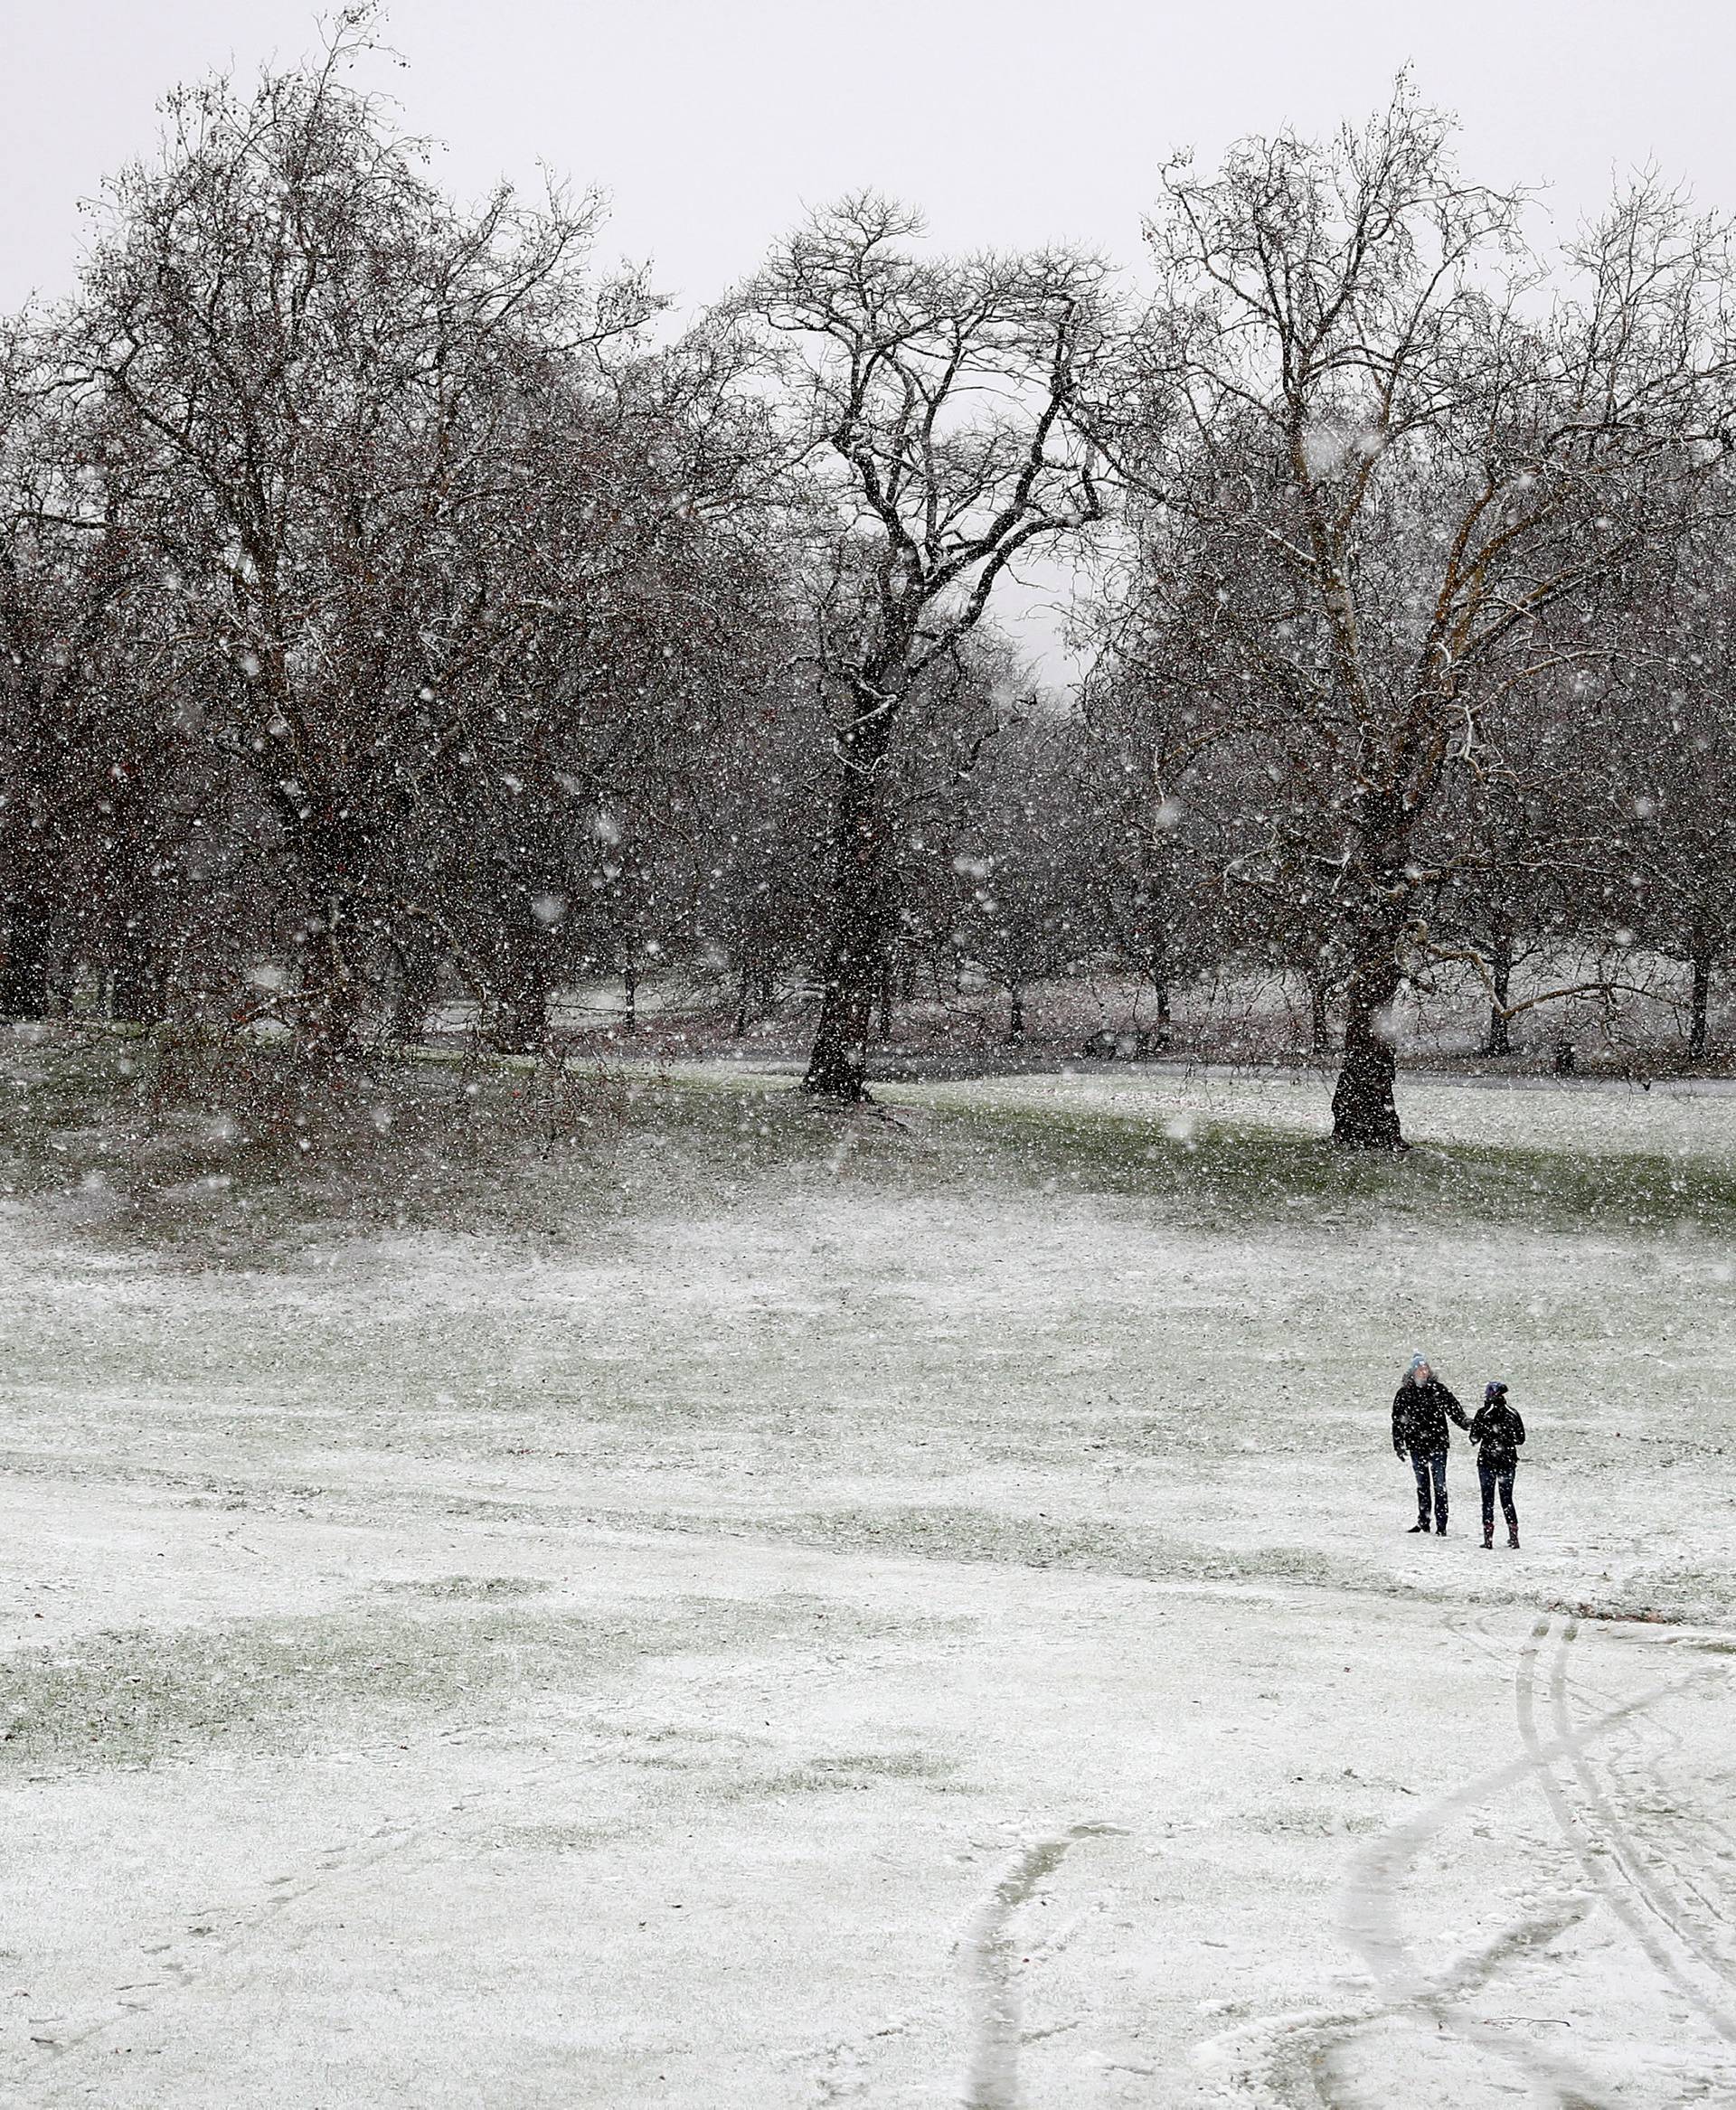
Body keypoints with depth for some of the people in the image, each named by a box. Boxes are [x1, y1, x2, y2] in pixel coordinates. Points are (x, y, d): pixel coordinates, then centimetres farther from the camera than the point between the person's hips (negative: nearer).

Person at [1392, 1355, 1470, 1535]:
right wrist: (1398, 1444, 4)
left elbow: (1453, 1407, -5)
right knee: (1422, 1485, 12)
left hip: (1437, 1444, -2)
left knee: (1439, 1485, -4)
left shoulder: (1438, 1389, 1)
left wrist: (1464, 1422, -23)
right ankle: (1423, 1521, 20)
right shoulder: (1404, 1393, 5)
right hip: (1416, 1446, 2)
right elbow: (1397, 1421, 9)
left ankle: (1441, 1525, -4)